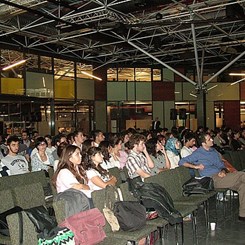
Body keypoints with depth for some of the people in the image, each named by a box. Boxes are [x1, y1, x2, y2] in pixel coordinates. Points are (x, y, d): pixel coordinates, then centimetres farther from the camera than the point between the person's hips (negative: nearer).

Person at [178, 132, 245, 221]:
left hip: (221, 176, 7)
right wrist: (195, 166, -14)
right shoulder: (198, 153, -1)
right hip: (212, 179, -7)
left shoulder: (214, 151, 20)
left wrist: (223, 171, -1)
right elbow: (181, 162, -6)